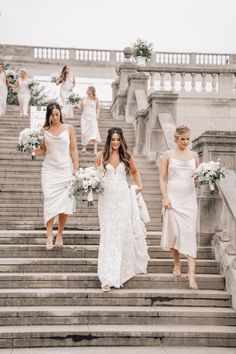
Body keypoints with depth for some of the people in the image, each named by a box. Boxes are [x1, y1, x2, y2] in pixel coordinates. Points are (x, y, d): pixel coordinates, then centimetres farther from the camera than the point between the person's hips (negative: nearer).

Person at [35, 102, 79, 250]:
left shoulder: (68, 128, 3)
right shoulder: (44, 130, 5)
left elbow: (74, 149, 4)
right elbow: (42, 151, 9)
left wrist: (76, 168, -3)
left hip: (66, 170, 0)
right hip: (49, 170, 0)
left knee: (65, 203, -2)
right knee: (50, 201, -10)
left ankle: (60, 235, 10)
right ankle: (49, 237, -11)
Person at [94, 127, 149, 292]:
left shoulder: (126, 156, 6)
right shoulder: (101, 156, 2)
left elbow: (135, 171, 21)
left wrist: (140, 185, 6)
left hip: (123, 198, 1)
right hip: (107, 198, -1)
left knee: (124, 233, 5)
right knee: (108, 235, -4)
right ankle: (108, 278, -1)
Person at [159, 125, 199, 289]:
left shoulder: (194, 155, 9)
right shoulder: (168, 155, 3)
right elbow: (162, 178, 1)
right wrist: (165, 198, -8)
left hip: (189, 198, 1)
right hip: (173, 197, -1)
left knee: (189, 233, -7)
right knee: (174, 231, 3)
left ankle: (191, 274, -11)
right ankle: (177, 264, 25)